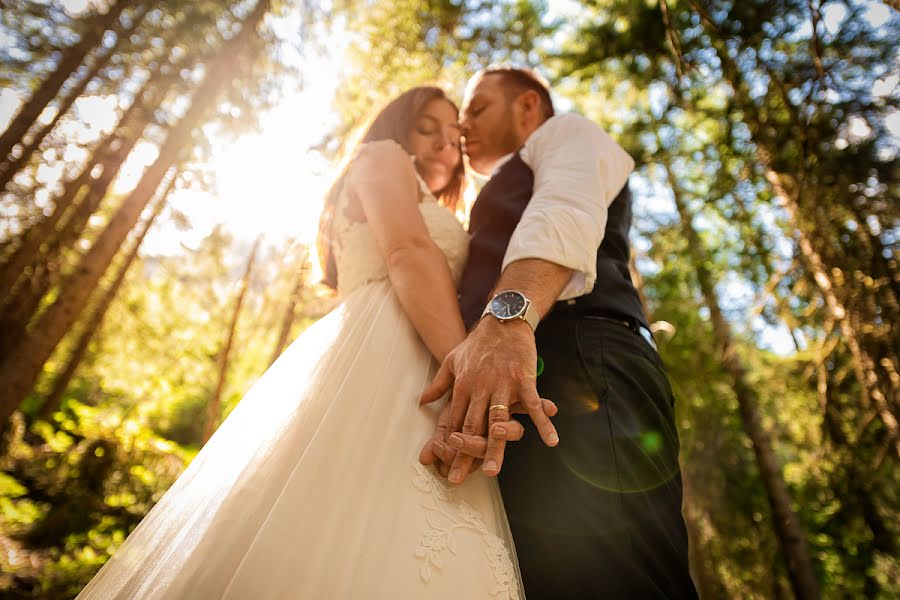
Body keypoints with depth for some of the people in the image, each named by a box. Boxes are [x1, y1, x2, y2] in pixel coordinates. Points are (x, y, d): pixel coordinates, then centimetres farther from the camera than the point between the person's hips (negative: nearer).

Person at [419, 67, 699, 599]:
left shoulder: (566, 132, 18)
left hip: (575, 371, -7)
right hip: (501, 398, 8)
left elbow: (566, 210, -8)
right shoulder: (504, 203, 42)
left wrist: (507, 319, -27)